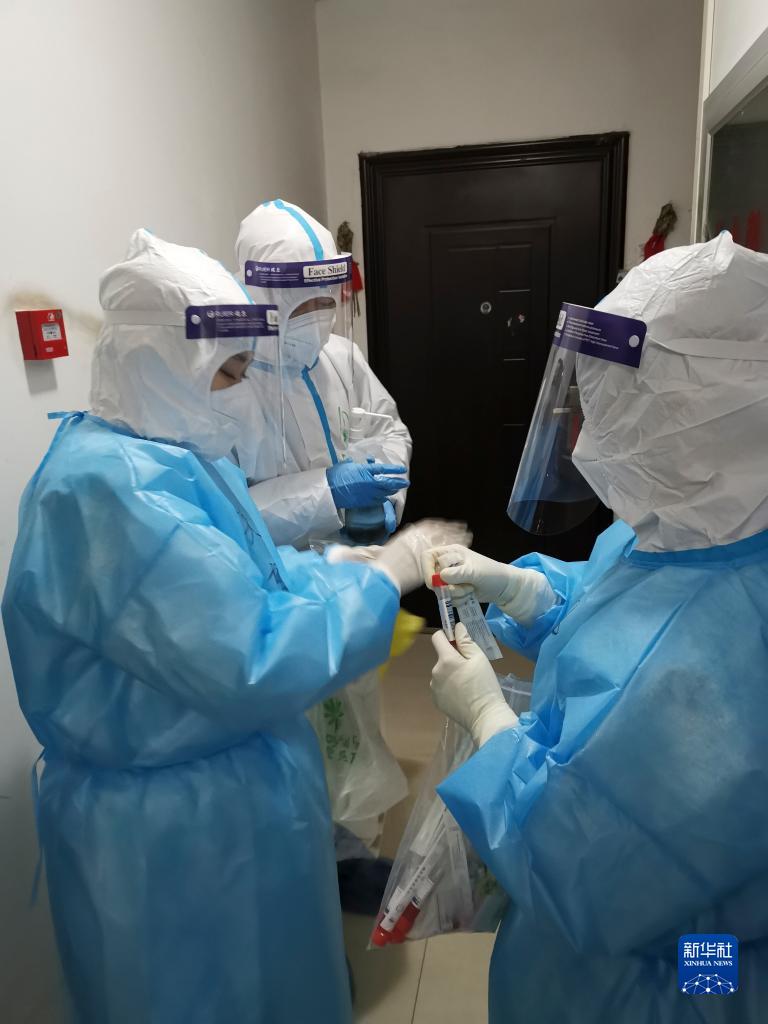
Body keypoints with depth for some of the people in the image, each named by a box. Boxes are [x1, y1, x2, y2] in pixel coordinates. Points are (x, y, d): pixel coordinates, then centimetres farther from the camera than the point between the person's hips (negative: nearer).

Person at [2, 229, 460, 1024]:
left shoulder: (160, 452, 4)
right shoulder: (111, 484, -29)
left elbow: (239, 578, 10)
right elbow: (255, 662, -32)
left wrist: (344, 565, -3)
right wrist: (385, 577, -21)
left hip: (225, 785, 9)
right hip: (176, 820, -9)